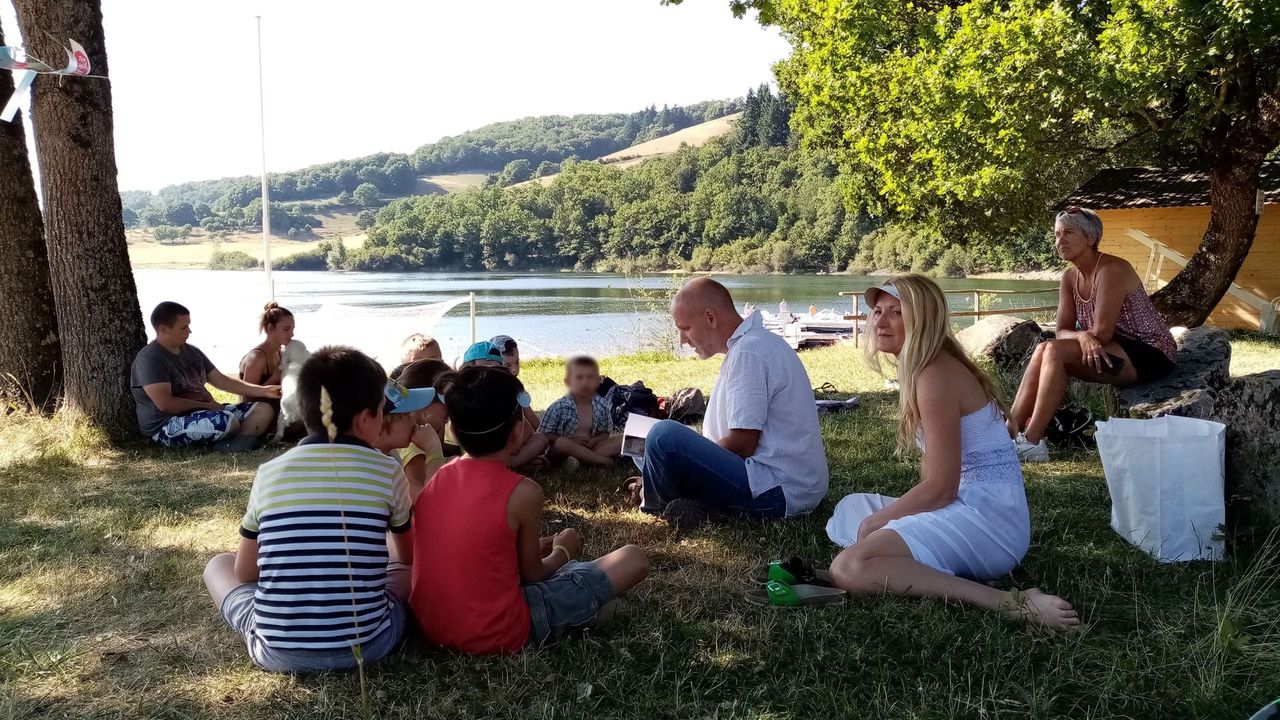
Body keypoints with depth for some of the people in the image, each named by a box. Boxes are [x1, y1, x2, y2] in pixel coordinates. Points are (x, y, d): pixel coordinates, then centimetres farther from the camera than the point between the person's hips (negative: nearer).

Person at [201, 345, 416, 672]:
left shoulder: (269, 474, 1)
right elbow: (410, 555, 13)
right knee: (411, 567, 29)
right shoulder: (387, 472, -4)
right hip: (367, 645, 0)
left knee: (219, 564, 26)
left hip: (278, 652, 0)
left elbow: (244, 572, 12)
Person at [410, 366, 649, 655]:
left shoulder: (438, 479, 2)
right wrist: (563, 551, 17)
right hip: (497, 636, -7)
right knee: (633, 559, -1)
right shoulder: (523, 492, -16)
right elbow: (531, 575, -3)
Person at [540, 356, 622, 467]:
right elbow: (543, 434, -8)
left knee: (621, 440, -13)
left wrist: (594, 441, -14)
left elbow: (605, 432, 10)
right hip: (569, 448, -3)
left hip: (590, 447, 4)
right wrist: (571, 441, -19)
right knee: (561, 443, -38)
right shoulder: (558, 407, -10)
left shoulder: (603, 406, -1)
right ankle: (606, 461, -29)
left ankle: (585, 458, -27)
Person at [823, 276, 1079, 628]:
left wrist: (873, 523, -5)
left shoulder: (935, 376, -14)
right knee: (850, 509, 22)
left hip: (986, 520, -11)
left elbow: (940, 487, -17)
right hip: (963, 505, 11)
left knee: (849, 569, -25)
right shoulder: (922, 369, 16)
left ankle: (1007, 602, -24)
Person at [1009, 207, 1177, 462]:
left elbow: (1102, 332, -23)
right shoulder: (1070, 278, 7)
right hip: (1118, 350, 8)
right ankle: (1010, 432, -17)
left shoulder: (1111, 270, -18)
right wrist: (1082, 337, -23)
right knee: (1043, 351, -13)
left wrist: (1073, 335, -7)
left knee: (1055, 351, -25)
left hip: (1150, 354, -8)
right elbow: (1062, 331, -1)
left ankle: (1031, 441, -25)